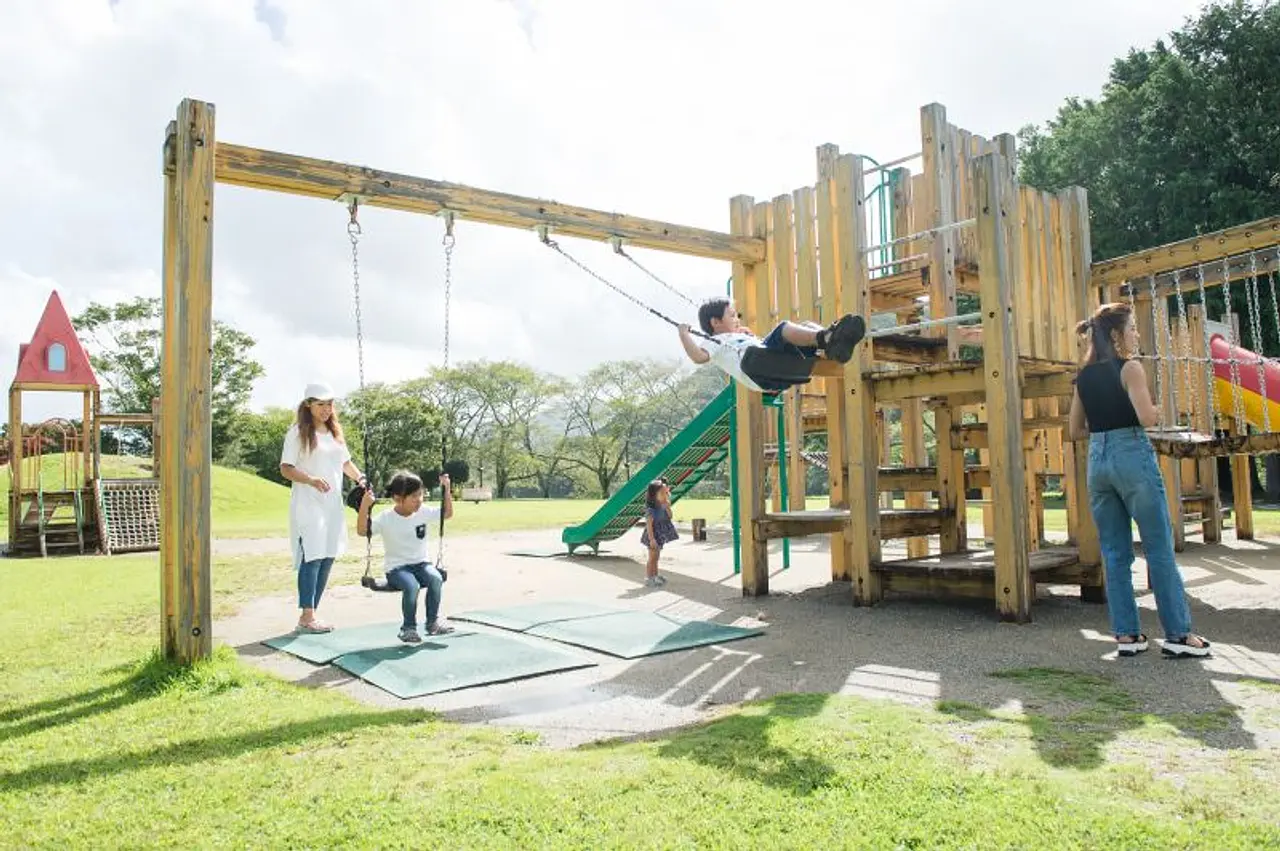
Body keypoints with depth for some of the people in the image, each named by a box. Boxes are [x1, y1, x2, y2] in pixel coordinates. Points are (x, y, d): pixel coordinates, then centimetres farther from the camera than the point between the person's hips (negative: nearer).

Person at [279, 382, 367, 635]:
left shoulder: (335, 432, 15)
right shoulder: (298, 432, -4)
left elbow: (345, 462, 23)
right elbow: (285, 469, -8)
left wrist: (360, 477, 4)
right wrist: (312, 480, -23)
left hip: (333, 504, 7)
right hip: (308, 505, -6)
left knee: (328, 557, 5)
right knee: (312, 558, -10)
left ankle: (312, 613, 13)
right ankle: (306, 617, -3)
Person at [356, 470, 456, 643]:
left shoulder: (424, 512, 2)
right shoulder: (386, 518, -9)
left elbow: (448, 513, 12)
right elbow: (361, 531, -18)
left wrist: (446, 489, 1)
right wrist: (365, 506, -30)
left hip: (420, 563, 4)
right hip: (396, 568, -3)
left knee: (436, 578, -28)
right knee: (412, 586, -34)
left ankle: (432, 622, -9)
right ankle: (408, 628, -11)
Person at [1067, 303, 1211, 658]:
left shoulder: (1084, 376, 12)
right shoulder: (1130, 368, -7)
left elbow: (1076, 431, 14)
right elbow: (1147, 417, -18)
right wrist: (1158, 410, 2)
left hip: (1097, 460, 6)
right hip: (1133, 457, -6)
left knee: (1115, 553, 9)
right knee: (1160, 549, 2)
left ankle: (1126, 634, 12)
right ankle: (1178, 634, 7)